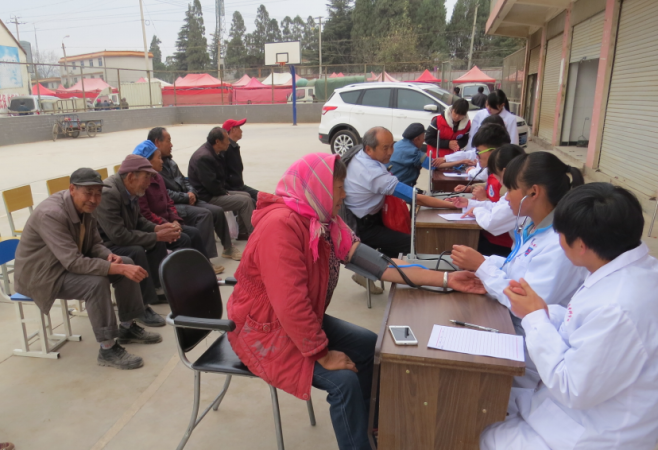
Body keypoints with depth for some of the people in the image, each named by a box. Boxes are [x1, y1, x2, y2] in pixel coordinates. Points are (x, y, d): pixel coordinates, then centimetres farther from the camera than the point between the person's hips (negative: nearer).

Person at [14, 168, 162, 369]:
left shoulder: (85, 206, -5)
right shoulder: (51, 214, -30)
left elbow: (94, 244, 5)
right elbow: (73, 262, -36)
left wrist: (109, 256, -18)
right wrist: (119, 269, -39)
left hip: (72, 262, 9)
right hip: (42, 274, -8)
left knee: (127, 263, -3)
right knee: (96, 282, -33)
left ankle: (127, 327, 10)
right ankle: (107, 349, -21)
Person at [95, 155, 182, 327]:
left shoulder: (130, 190, -3)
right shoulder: (108, 193, -29)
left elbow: (137, 220, 11)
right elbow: (119, 236, -32)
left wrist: (158, 228, -8)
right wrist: (156, 236, -25)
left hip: (118, 238, 9)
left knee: (160, 240, 5)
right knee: (136, 252, -31)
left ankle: (155, 287, 13)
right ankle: (142, 306, -17)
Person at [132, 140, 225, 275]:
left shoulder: (158, 178, 13)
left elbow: (168, 202, 16)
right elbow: (145, 214, -21)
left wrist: (175, 220, -1)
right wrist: (167, 225, -20)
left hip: (166, 223, 9)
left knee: (194, 232, -4)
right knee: (183, 239, -21)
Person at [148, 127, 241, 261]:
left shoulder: (169, 161, 18)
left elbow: (184, 181, 24)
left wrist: (191, 192, 2)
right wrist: (186, 197, -13)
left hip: (185, 201, 9)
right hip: (170, 206, -9)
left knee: (217, 210, -4)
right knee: (204, 214, -28)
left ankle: (228, 248, 13)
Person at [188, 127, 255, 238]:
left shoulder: (212, 153, 11)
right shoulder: (204, 157, -22)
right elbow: (210, 184, -26)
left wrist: (225, 189, 7)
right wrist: (224, 192, -12)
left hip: (216, 192, 11)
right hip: (207, 197, -11)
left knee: (246, 195, 14)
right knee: (245, 201, -16)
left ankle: (244, 231, 16)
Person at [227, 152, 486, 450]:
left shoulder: (325, 221, -3)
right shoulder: (281, 225, -30)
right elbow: (289, 303, -32)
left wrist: (445, 279, -9)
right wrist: (322, 354, -21)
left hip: (305, 320, 9)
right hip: (265, 329, -9)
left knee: (370, 346, 8)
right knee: (344, 380, -19)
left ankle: (365, 426, 27)